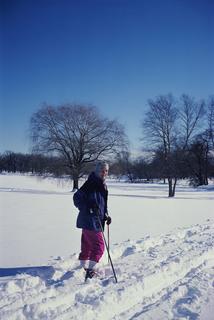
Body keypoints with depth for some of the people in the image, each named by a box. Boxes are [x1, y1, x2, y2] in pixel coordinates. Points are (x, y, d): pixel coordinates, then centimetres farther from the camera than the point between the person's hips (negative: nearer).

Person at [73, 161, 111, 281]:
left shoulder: (102, 185, 13)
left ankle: (84, 268, 28)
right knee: (99, 246, -7)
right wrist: (88, 208, -27)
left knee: (87, 246, 17)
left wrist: (106, 215, 13)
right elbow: (77, 198, -17)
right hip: (90, 221, -9)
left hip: (96, 221, 9)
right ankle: (90, 270, 0)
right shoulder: (91, 184, -15)